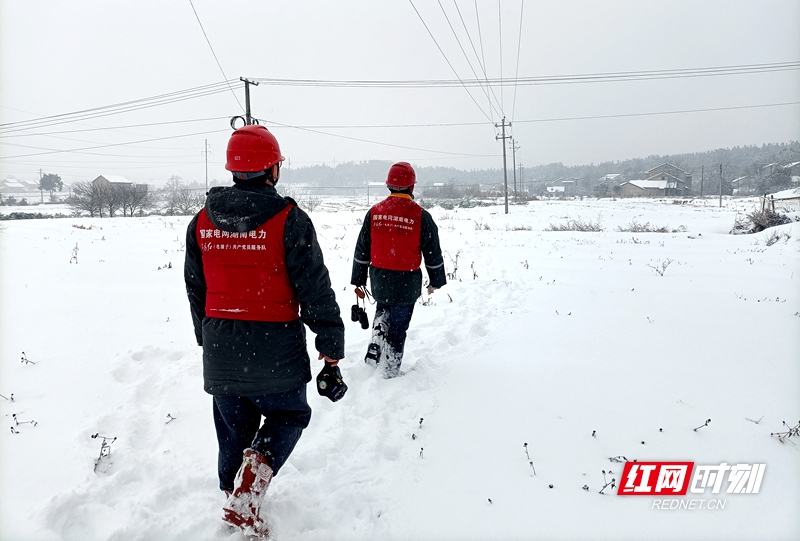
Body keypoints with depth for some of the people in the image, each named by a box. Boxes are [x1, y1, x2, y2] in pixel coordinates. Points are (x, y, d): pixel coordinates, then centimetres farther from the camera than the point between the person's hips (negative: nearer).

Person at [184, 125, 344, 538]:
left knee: (233, 430, 21)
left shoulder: (201, 223, 3)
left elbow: (195, 289, 13)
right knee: (289, 415, 17)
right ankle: (251, 484, -4)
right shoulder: (289, 220, -14)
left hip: (220, 352, 5)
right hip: (274, 349, -5)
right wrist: (331, 344, -3)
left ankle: (238, 502, 35)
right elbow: (315, 288, -13)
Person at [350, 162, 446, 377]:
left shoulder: (374, 212, -2)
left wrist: (358, 280, 13)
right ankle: (391, 372, 20)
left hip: (379, 281, 3)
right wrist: (435, 281, 12)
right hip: (407, 283, -3)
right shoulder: (421, 216, -11)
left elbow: (361, 252, 3)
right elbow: (433, 254, -3)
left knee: (384, 309, 31)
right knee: (398, 328, 11)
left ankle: (376, 343, 13)